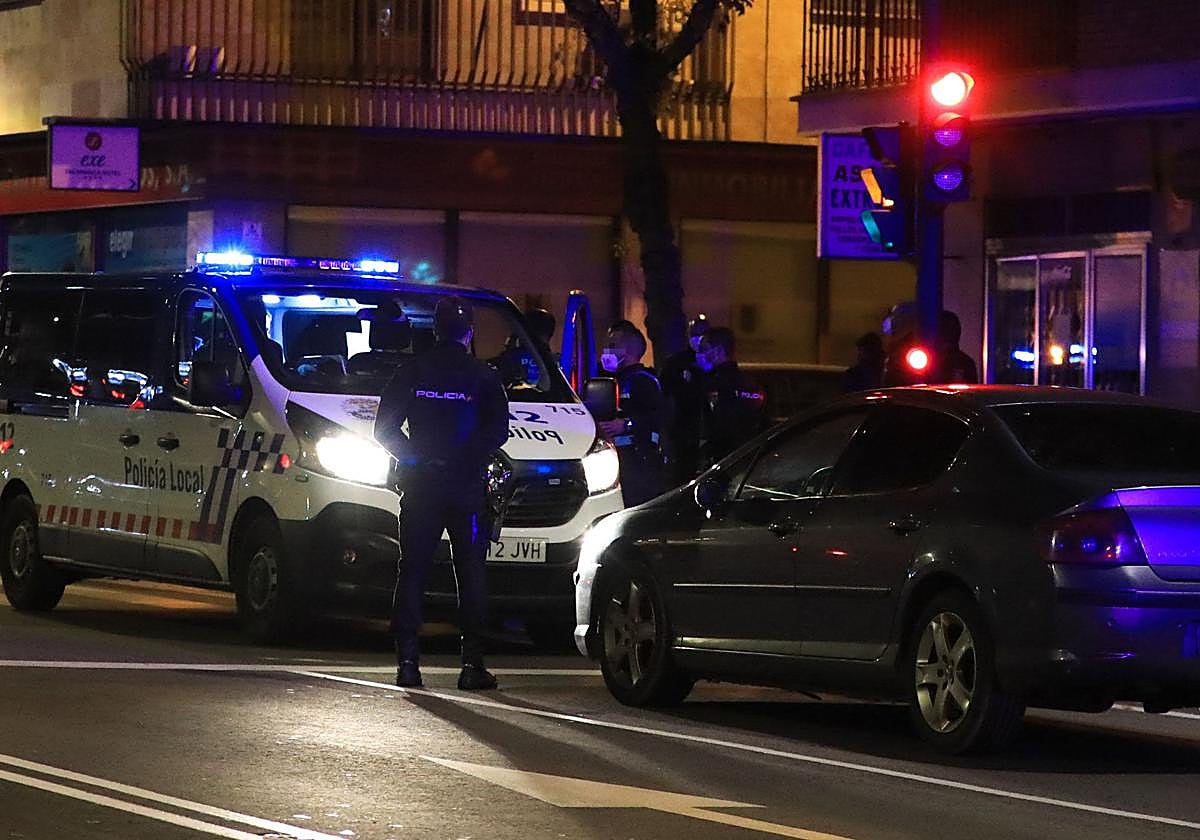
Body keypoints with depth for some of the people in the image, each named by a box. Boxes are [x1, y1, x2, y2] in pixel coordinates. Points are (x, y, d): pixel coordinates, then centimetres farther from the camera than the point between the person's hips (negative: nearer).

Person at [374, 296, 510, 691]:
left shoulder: (411, 373, 4)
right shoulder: (483, 377, -1)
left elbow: (385, 429, 0)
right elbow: (498, 430, -12)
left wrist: (414, 458, 6)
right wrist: (466, 460, -8)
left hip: (420, 486, 1)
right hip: (467, 488, -1)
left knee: (412, 573, 5)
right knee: (471, 574, 4)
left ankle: (407, 662, -2)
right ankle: (472, 664, -3)